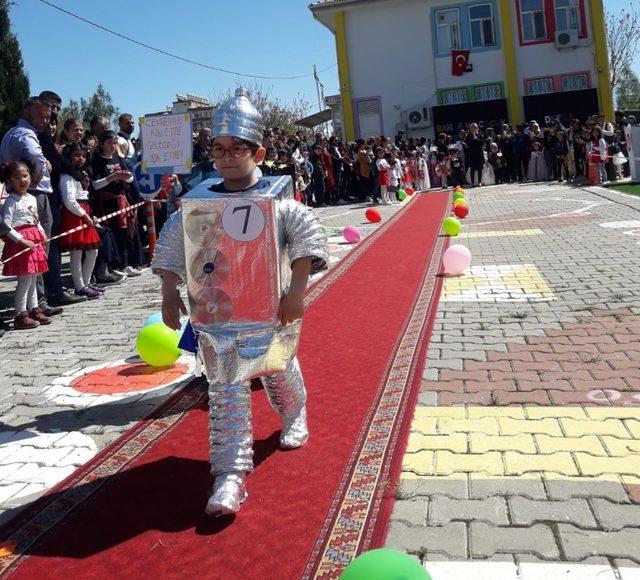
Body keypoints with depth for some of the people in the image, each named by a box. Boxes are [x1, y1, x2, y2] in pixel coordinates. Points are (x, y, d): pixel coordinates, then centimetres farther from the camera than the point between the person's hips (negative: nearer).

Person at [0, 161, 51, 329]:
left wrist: (41, 233, 8)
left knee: (32, 278, 15)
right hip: (20, 242, -8)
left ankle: (34, 310, 25)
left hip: (34, 241, 8)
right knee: (25, 280, -6)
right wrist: (22, 240, -19)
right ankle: (21, 316, 1)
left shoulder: (32, 199, 13)